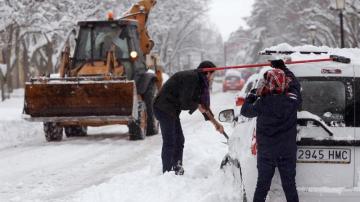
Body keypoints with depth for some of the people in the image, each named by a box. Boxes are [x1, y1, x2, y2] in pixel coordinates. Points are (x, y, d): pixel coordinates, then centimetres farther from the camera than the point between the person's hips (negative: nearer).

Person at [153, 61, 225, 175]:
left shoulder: (198, 80, 13)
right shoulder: (191, 78, -18)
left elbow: (203, 103, 20)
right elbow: (185, 102, -23)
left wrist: (214, 122, 19)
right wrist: (197, 106, -5)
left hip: (171, 110, 10)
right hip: (164, 108, -10)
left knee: (179, 140, 14)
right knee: (169, 142, -10)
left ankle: (177, 170, 20)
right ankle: (167, 173, -9)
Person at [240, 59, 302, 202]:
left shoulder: (262, 104, -19)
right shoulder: (292, 100, -13)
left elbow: (245, 111, 0)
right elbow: (294, 84, 9)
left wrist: (252, 96, 16)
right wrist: (282, 67, 20)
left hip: (266, 152, -1)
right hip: (288, 151, 1)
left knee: (263, 183, 10)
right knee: (289, 184, 10)